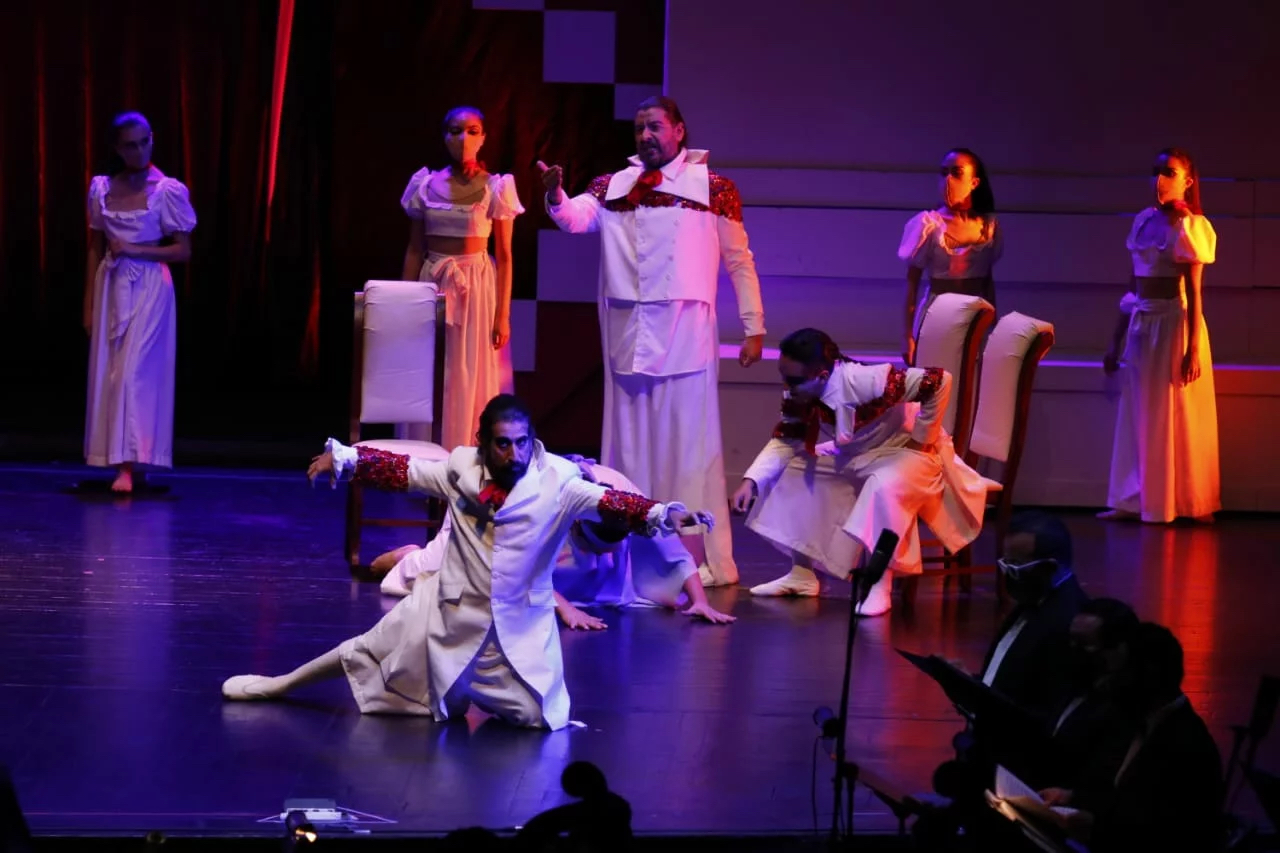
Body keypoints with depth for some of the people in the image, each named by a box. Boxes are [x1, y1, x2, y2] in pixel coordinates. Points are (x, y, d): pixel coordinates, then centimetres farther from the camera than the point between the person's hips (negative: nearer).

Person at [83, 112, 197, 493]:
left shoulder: (167, 191, -5)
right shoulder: (102, 189, 6)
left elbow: (183, 251, -3)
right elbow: (95, 250, 10)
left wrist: (134, 249, -14)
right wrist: (89, 304, 8)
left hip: (149, 289, -4)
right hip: (111, 288, 5)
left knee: (134, 373, -12)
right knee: (108, 373, 2)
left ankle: (130, 465, -16)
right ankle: (128, 461, 8)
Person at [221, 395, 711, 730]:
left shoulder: (556, 482, -19)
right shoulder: (461, 469, -10)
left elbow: (607, 502, -30)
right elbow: (400, 471, -1)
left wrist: (661, 515, -45)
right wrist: (343, 460, -6)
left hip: (519, 623, -1)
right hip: (453, 610, 1)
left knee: (540, 717, -4)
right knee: (368, 655, 11)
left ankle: (478, 690, 28)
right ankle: (276, 686, 33)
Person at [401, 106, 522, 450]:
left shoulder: (495, 188, -2)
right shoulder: (426, 184, 5)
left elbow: (505, 255, -2)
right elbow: (414, 250, 10)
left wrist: (503, 315, -7)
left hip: (477, 289, -3)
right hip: (432, 285, 3)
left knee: (470, 386, -2)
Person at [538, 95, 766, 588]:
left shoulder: (713, 189, 3)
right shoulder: (613, 187, 12)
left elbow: (739, 262, 4)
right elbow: (575, 218, -5)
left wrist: (754, 327, -1)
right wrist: (555, 195, -26)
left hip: (684, 335, -3)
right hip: (626, 336, 4)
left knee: (690, 444, -4)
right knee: (630, 443, 6)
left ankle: (707, 560, -2)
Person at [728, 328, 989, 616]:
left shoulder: (864, 382, -37)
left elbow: (939, 380, -37)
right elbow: (784, 441, -5)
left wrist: (921, 438, -24)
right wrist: (751, 481, -21)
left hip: (906, 453, -8)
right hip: (854, 457, 8)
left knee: (885, 488, -38)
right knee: (792, 471, 0)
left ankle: (880, 587, -26)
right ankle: (802, 574, 7)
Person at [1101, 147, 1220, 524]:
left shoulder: (1188, 227, -9)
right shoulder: (1144, 221, 9)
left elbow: (1194, 292, -12)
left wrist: (1194, 348, -17)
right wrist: (1116, 340, 14)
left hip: (1174, 324, -7)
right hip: (1141, 323, 7)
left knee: (1175, 419, 0)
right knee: (1139, 418, 9)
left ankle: (1189, 505, 9)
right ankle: (1136, 501, 15)